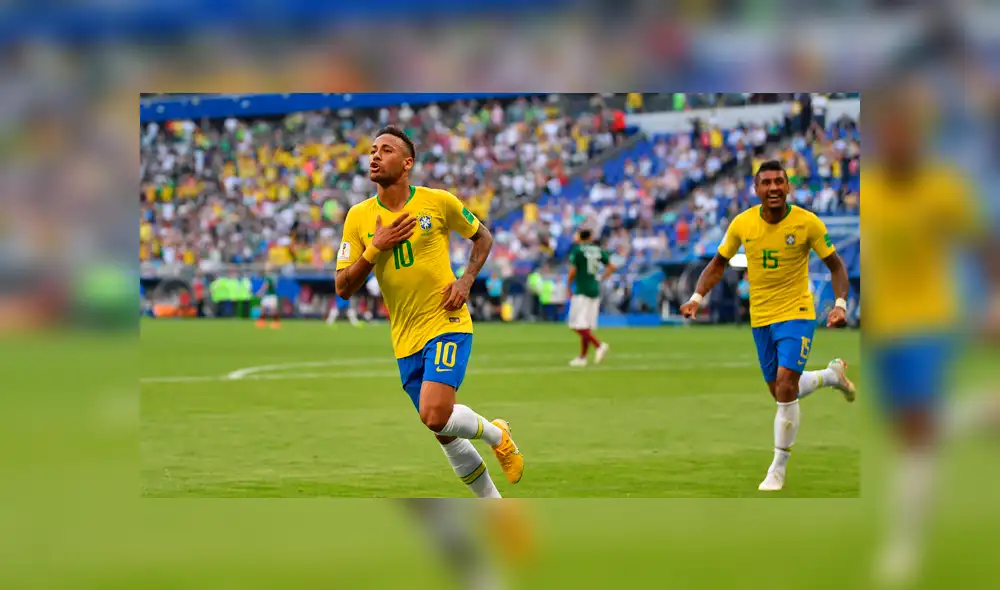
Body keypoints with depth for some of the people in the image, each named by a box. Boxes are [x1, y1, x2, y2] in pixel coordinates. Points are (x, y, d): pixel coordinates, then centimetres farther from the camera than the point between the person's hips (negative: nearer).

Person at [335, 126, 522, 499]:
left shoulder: (438, 202, -5)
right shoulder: (359, 217, 0)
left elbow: (482, 237, 12)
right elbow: (343, 289, -2)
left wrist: (466, 281, -4)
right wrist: (376, 247, -15)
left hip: (447, 324, -4)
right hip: (406, 339, 4)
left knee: (435, 415, -24)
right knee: (447, 437, 8)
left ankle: (496, 434, 7)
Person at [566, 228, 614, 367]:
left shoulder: (577, 249, -6)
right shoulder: (598, 250, 9)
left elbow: (573, 271, -12)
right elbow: (611, 267, 8)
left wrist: (568, 287, -1)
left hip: (582, 291, -6)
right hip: (595, 291, 6)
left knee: (578, 325, -8)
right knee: (586, 326, 10)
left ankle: (599, 345, -25)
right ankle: (582, 357, 11)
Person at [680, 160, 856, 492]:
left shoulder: (808, 223, -13)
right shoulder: (742, 224, -6)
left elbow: (836, 266, -3)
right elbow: (719, 264, 8)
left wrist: (841, 304, -17)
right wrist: (697, 298, -6)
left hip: (797, 314, -4)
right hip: (760, 317, 4)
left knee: (785, 386, -19)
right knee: (782, 393, 13)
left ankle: (778, 468, -5)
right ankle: (832, 375, 44)